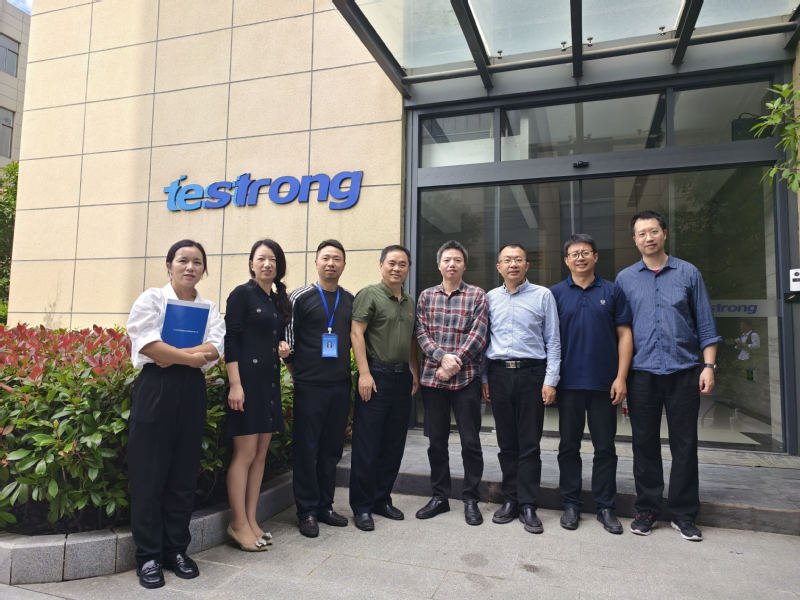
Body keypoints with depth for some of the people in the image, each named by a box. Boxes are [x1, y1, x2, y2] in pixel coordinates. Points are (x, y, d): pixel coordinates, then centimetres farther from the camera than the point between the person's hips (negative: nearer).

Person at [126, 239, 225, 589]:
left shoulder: (209, 309, 10)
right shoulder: (151, 299, 1)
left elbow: (214, 350, -6)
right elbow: (149, 345, -13)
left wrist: (168, 355, -15)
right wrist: (192, 357, -10)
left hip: (192, 393, 3)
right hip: (154, 390, -3)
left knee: (184, 476, 10)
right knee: (149, 475, 3)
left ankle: (176, 550, 24)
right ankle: (148, 556, 17)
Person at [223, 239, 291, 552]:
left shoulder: (278, 300, 15)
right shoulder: (242, 294, -5)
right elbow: (231, 340, -11)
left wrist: (283, 347, 1)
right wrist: (235, 385, -18)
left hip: (270, 381, 7)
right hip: (247, 378, -7)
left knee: (261, 453, 11)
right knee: (245, 453, -2)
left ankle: (251, 520, 21)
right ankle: (238, 524, 10)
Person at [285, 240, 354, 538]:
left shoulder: (350, 300, 10)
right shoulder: (301, 297, -3)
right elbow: (287, 338, 0)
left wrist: (346, 371, 13)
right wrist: (297, 372, 0)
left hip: (341, 386, 4)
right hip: (309, 386, -4)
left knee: (332, 449, 12)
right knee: (306, 449, 2)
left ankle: (325, 505, 25)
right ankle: (307, 511, 15)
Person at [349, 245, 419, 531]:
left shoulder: (410, 302, 17)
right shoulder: (369, 295, -4)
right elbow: (356, 333, -11)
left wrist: (414, 373, 15)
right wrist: (364, 373, -17)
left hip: (402, 378, 7)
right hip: (376, 376, -7)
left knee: (394, 445, 12)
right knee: (367, 446, -1)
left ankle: (382, 499, 25)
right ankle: (361, 507, 10)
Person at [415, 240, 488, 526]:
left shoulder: (477, 295, 2)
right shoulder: (426, 296, 10)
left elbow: (478, 335, -7)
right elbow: (421, 333, 2)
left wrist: (454, 363, -13)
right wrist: (442, 357, -14)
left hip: (466, 378, -2)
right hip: (432, 377, 3)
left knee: (470, 441, 4)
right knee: (436, 440, 11)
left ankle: (470, 499, 20)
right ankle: (439, 496, 26)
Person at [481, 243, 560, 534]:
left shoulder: (542, 295, 3)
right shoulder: (490, 297, 10)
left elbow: (553, 341, 1)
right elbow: (484, 339, 13)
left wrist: (550, 380, -5)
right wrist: (484, 378, 8)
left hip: (531, 372, -2)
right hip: (499, 373, 3)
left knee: (530, 444, 1)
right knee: (507, 442, 9)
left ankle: (528, 505, 11)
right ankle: (510, 499, 21)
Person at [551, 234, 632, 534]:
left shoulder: (612, 291, 6)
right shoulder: (556, 293, 5)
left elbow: (624, 335, 4)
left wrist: (621, 377, -4)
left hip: (604, 383, 0)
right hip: (569, 382, 0)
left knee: (605, 447, 7)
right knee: (569, 446, 8)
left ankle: (605, 506, 21)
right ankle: (571, 504, 21)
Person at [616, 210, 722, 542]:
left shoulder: (688, 273, 6)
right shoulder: (624, 278, 7)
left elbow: (705, 324, 6)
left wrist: (709, 366, -3)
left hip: (684, 372, 0)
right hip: (642, 373, 1)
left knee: (685, 445, 6)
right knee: (645, 444, 7)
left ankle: (683, 513, 19)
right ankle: (647, 510, 20)